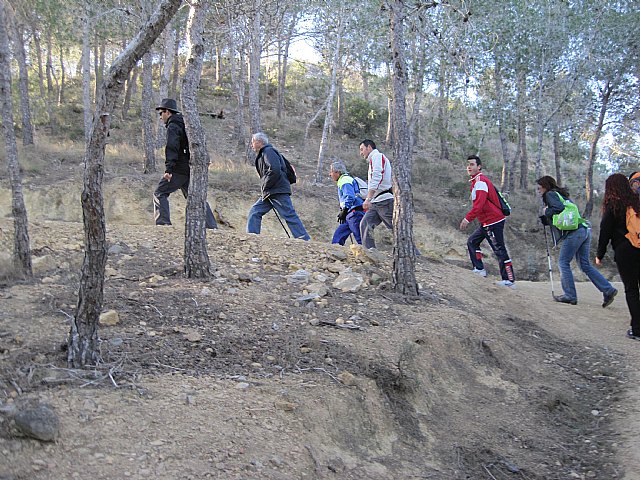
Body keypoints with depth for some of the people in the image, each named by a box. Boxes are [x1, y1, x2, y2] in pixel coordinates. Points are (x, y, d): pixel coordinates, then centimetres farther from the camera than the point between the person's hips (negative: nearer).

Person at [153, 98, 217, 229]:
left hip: (179, 169, -8)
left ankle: (163, 222, -8)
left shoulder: (173, 127, -9)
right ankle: (211, 225, 5)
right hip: (191, 169, 8)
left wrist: (168, 169, -29)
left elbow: (172, 148, -22)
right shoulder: (185, 124, 21)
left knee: (160, 193, 1)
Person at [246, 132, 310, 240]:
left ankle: (305, 241, -10)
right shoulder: (262, 154, 24)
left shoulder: (268, 151, -8)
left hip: (279, 191, -10)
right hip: (269, 193, 10)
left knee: (290, 217, -10)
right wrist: (265, 188, 13)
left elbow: (275, 170, -22)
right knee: (254, 212, 5)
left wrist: (265, 186, -13)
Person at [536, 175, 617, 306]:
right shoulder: (562, 194, 29)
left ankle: (570, 296, -1)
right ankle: (608, 290, 2)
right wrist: (544, 219, 20)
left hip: (574, 232, -9)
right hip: (584, 230, 9)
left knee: (563, 262, -1)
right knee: (585, 265, 9)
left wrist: (546, 211, 1)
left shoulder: (551, 194, 1)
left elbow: (559, 208, -16)